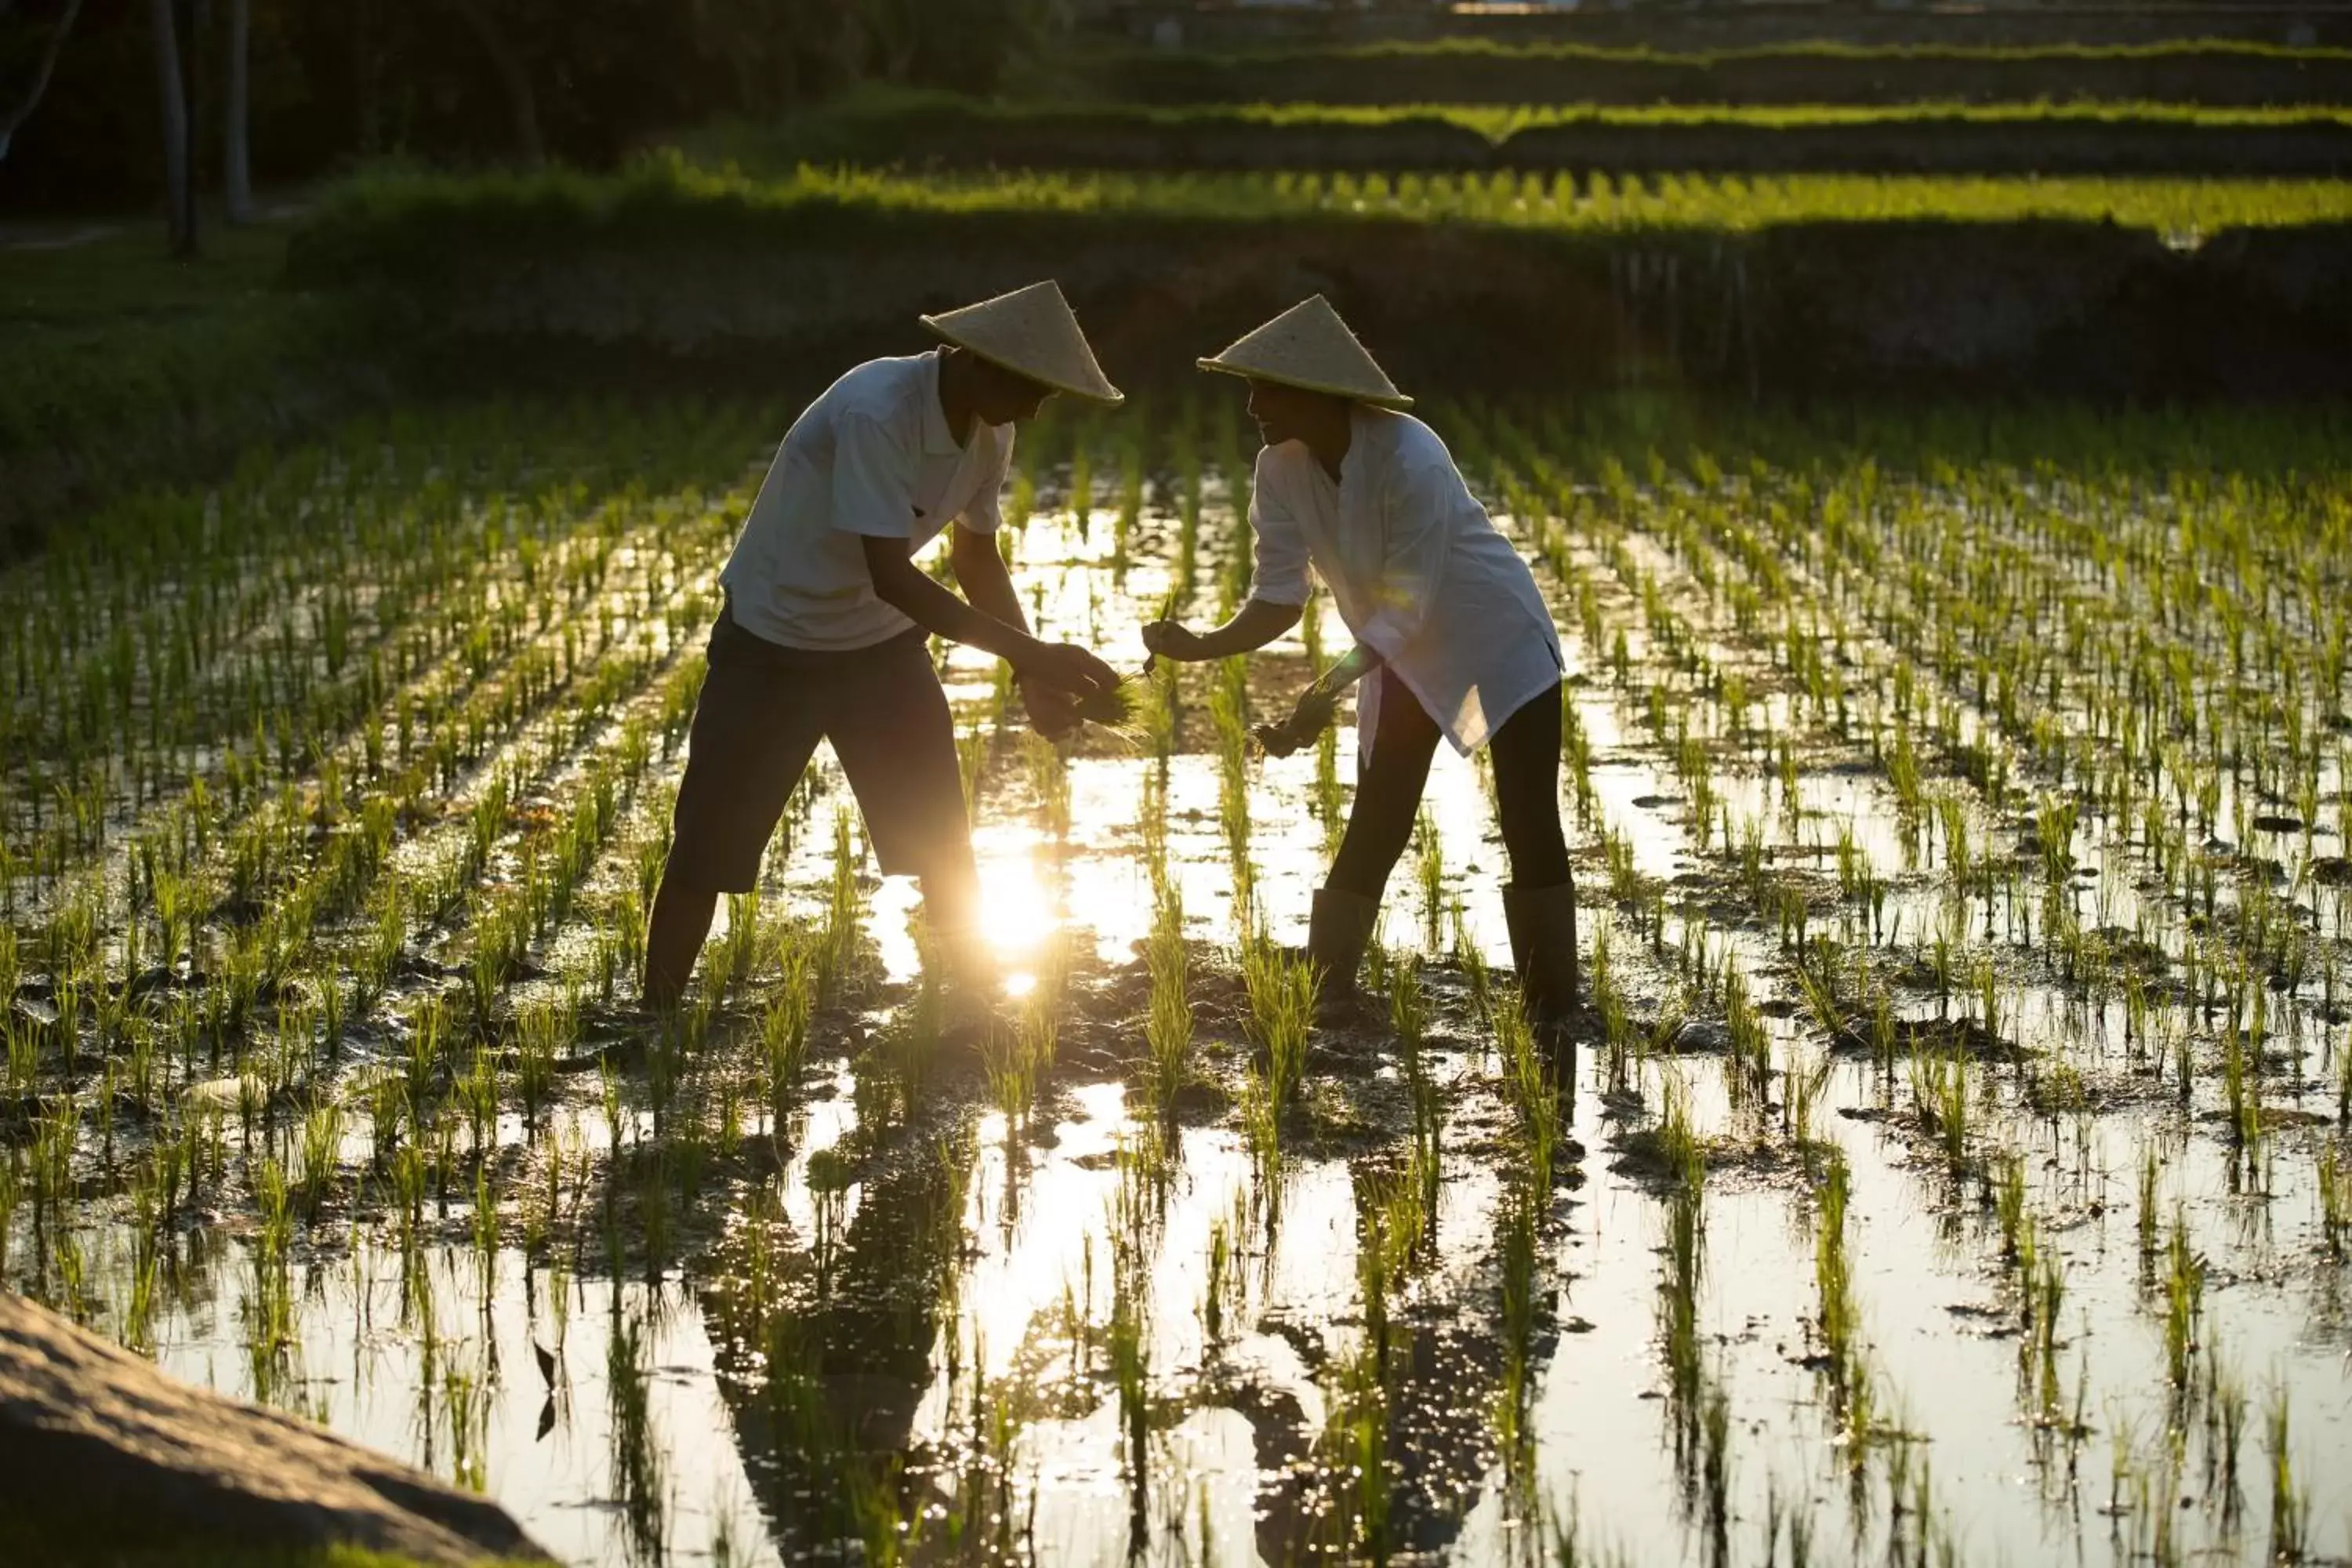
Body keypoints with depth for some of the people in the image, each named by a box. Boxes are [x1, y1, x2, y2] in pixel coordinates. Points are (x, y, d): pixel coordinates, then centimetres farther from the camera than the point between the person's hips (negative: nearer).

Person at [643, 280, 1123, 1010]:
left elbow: (976, 556, 6)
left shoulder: (990, 432, -9)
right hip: (774, 642, -6)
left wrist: (1035, 672, -9)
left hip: (882, 643, 6)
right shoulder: (877, 411, -32)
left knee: (944, 843, 3)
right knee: (707, 847, 0)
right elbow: (891, 575, -36)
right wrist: (1027, 652, -39)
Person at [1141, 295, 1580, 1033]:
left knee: (1530, 830, -6)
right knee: (1372, 832, 5)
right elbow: (1280, 597, -14)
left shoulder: (1410, 461, -34)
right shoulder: (1281, 471, -16)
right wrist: (1203, 645, -31)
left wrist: (1331, 688, -42)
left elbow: (1404, 609, -33)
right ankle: (1321, 1004, 7)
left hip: (1500, 642, -5)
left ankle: (1551, 1017, 1)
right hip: (1406, 657, 6)